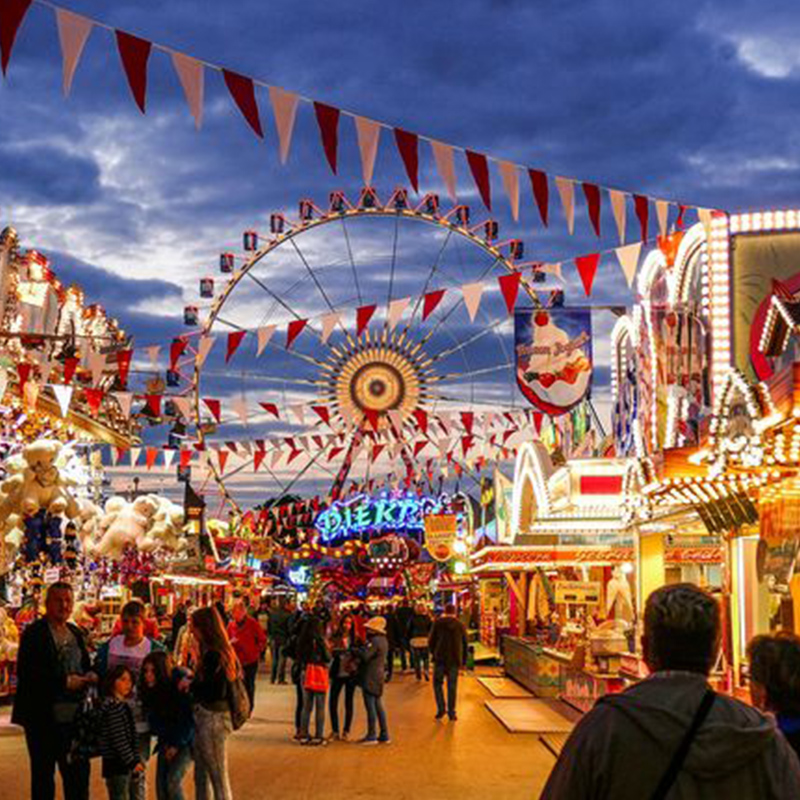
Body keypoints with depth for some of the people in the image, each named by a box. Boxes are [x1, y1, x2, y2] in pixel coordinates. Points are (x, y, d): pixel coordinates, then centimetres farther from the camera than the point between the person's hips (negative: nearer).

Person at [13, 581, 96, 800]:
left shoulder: (75, 633, 14)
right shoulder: (35, 632, -8)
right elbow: (25, 673, -17)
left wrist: (88, 677, -2)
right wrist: (64, 681, -19)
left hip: (73, 716, 6)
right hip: (43, 718, -6)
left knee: (78, 773, 10)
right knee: (43, 774, 4)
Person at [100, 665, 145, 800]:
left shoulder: (124, 705, 13)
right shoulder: (112, 706, -16)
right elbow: (118, 738, -20)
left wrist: (137, 760, 4)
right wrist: (132, 762, -17)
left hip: (127, 764, 9)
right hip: (116, 764, -9)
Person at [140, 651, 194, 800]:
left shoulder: (180, 687, -22)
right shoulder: (149, 691, -6)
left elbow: (188, 720, -15)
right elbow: (154, 722, 4)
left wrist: (177, 745, -13)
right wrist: (165, 743, -5)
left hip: (185, 741, -5)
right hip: (167, 742, 6)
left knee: (173, 780, -16)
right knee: (161, 782, -1)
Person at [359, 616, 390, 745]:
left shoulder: (375, 641, -18)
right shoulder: (383, 640, 14)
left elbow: (365, 656, -25)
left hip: (371, 677, -10)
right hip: (379, 675, 10)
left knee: (370, 706, -5)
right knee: (378, 706, 14)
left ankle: (371, 735, -1)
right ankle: (384, 735, 17)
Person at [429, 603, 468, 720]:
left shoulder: (438, 623, -2)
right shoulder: (460, 625, 6)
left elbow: (431, 641, -2)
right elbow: (464, 644, 10)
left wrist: (433, 653, 15)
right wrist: (463, 661, 17)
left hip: (440, 658, -2)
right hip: (455, 659, 2)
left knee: (438, 683, 10)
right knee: (452, 686, 7)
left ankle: (441, 708, -2)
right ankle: (451, 712, 7)